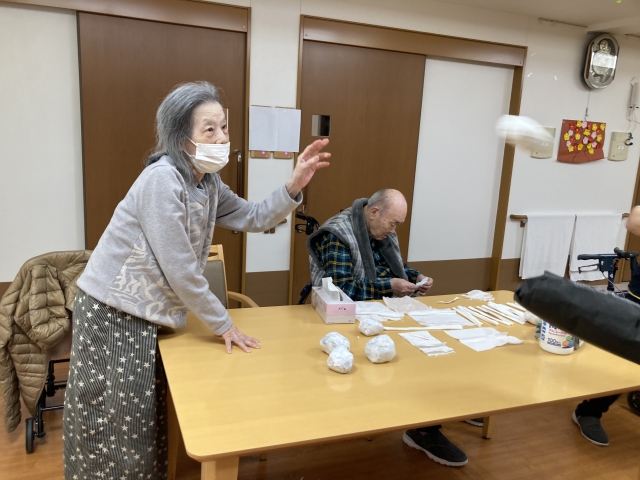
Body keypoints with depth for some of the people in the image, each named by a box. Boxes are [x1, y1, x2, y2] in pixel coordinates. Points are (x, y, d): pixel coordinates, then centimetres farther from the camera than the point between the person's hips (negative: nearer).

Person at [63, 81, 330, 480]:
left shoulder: (207, 182, 3)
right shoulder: (161, 179, -24)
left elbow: (255, 218, 6)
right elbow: (179, 270, -24)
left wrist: (295, 185, -9)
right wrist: (223, 324, -13)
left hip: (149, 316, 8)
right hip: (113, 313, -8)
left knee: (145, 423, 19)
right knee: (114, 426, 8)